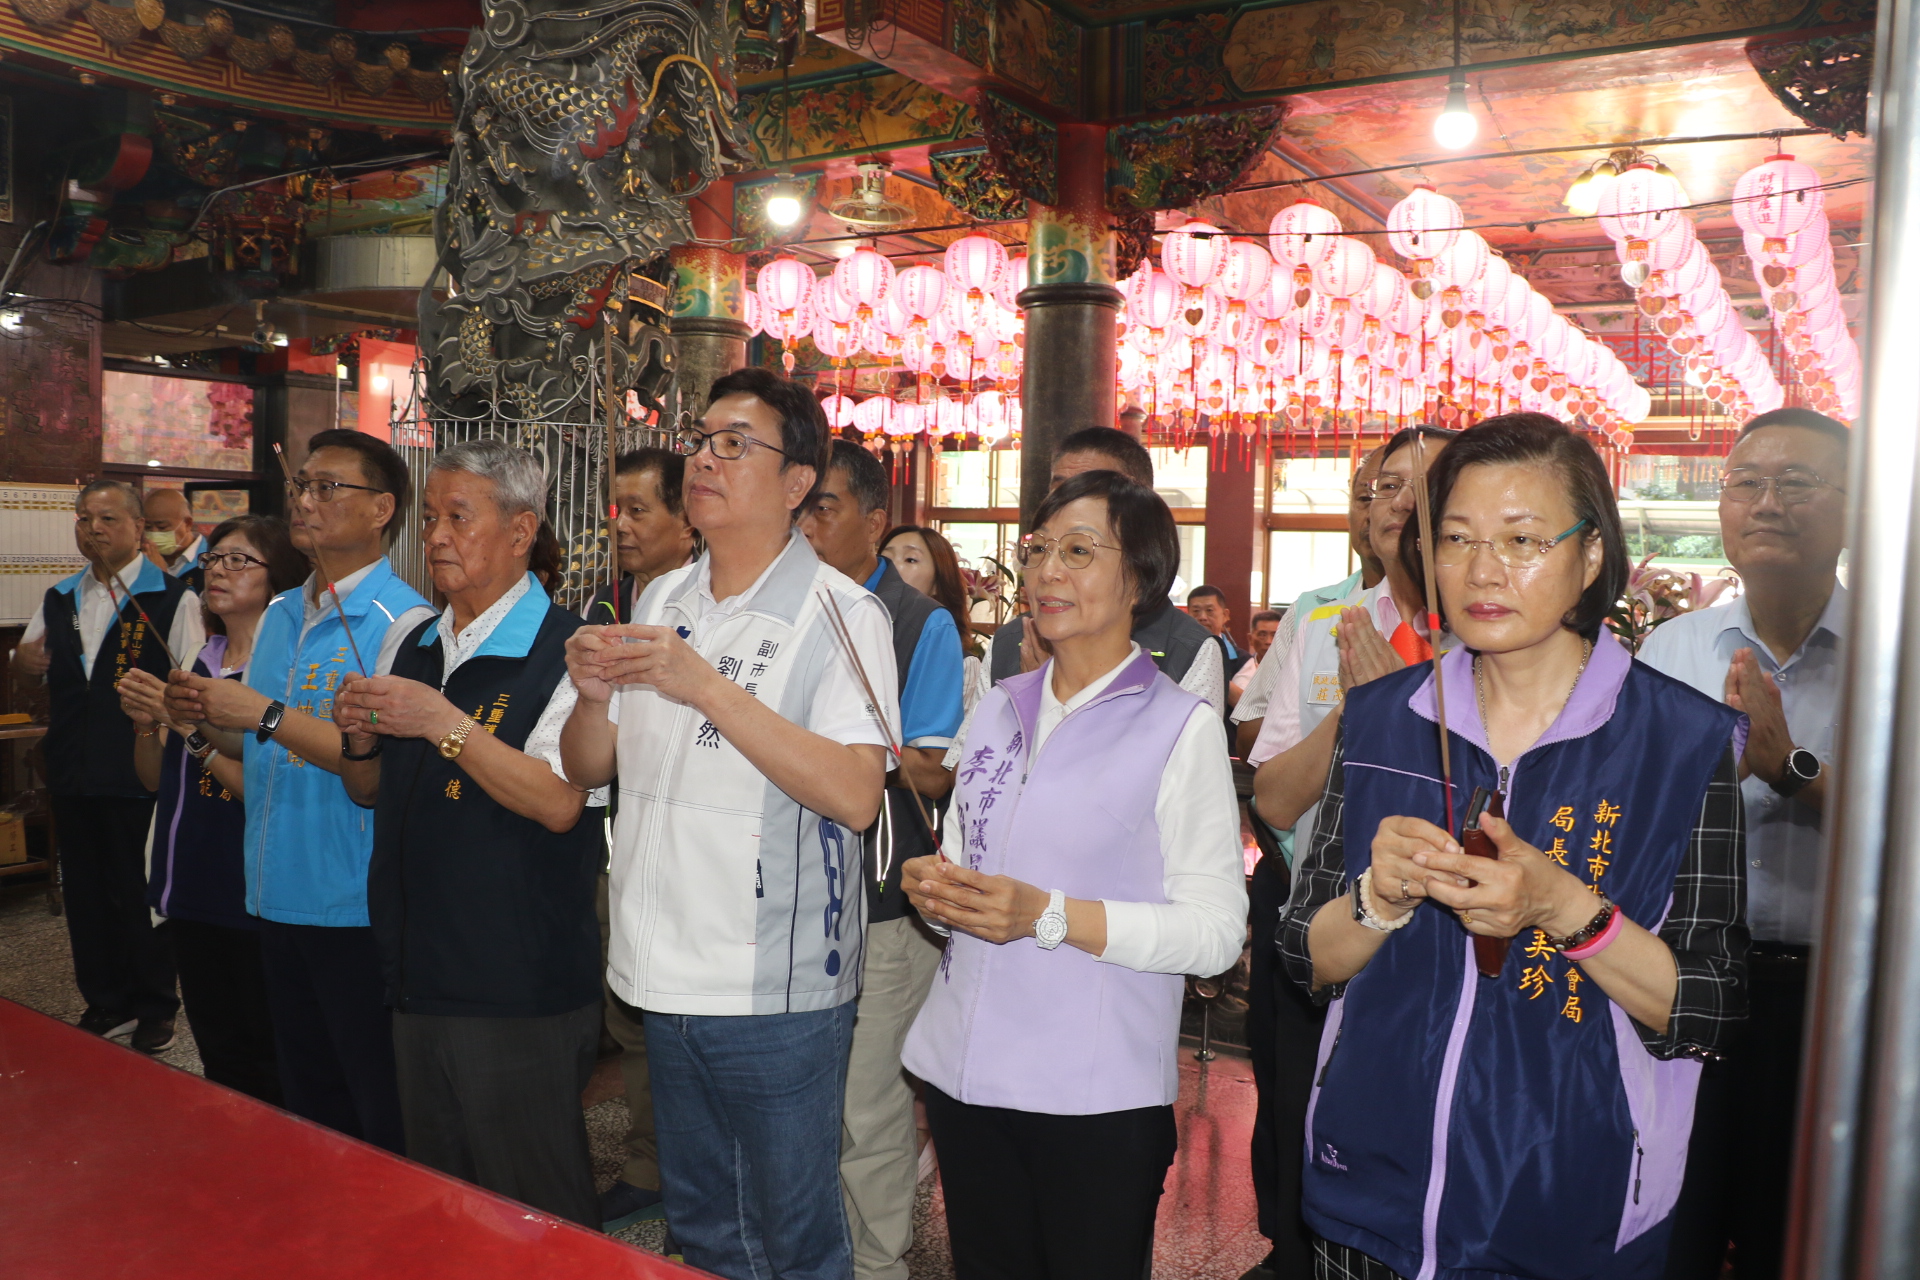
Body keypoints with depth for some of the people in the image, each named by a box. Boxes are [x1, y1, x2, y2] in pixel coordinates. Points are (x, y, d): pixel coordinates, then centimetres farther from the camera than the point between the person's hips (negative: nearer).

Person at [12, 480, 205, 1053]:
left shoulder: (172, 598, -7)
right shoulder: (59, 599, 12)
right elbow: (30, 659, 24)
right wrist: (23, 658, 2)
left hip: (139, 774, -6)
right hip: (73, 772, 6)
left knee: (144, 894, 4)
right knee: (85, 892, 14)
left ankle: (155, 1008, 20)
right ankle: (105, 1003, 29)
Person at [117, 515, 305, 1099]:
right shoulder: (199, 663, 10)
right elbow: (155, 778, 15)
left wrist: (188, 724, -20)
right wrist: (146, 725, -4)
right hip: (192, 887, 7)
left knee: (268, 1063, 2)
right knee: (218, 1057, 19)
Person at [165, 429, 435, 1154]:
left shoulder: (404, 624, -14)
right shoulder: (279, 616, 12)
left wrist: (267, 716, -21)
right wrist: (206, 719, 1)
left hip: (359, 908, -8)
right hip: (278, 898, 8)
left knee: (385, 1120, 4)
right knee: (308, 1101, 22)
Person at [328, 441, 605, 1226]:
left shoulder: (566, 652, -13)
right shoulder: (416, 648, 12)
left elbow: (559, 801, -23)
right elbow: (371, 792, 18)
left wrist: (443, 723, -25)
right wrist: (360, 738, -3)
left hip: (520, 993, -7)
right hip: (417, 981, 8)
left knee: (536, 1223, 7)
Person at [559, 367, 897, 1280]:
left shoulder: (839, 614, -12)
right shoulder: (662, 602, 8)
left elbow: (856, 795, -23)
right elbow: (588, 769, 12)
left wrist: (707, 688, -26)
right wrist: (594, 694, -9)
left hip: (778, 991, -6)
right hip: (665, 974, 6)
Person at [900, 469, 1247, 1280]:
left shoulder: (1181, 727, -8)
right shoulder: (998, 709, 9)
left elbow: (1216, 931, -13)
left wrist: (1048, 916, -21)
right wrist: (934, 889, -4)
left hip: (1098, 1095, -5)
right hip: (964, 1070, 5)